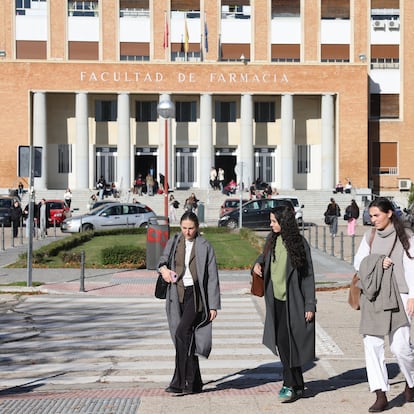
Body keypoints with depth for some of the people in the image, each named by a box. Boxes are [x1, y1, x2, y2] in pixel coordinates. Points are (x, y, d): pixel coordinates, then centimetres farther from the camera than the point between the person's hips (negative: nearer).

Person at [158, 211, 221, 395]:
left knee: (182, 333, -20)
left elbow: (212, 277, -1)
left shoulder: (205, 247, -2)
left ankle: (180, 382, -17)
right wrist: (163, 268, 1)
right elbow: (163, 258, 27)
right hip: (178, 295, 5)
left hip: (196, 294, -5)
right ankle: (195, 383, 17)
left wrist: (214, 305, -5)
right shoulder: (173, 243, 9)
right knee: (186, 339, 7)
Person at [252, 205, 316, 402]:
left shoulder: (299, 243, -9)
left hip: (292, 301, -6)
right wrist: (257, 263, 3)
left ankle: (290, 385, 3)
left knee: (287, 341, -8)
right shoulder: (272, 239, 6)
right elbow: (264, 255, 27)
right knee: (281, 342, 7)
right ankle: (297, 385, 19)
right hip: (276, 299, 6)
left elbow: (308, 275, -7)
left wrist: (310, 304, -10)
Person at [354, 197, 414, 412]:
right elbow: (358, 262, 8)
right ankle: (381, 395, 3)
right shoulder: (369, 236, 11)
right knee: (372, 344, -3)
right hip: (373, 297, 4)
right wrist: (378, 261, -10)